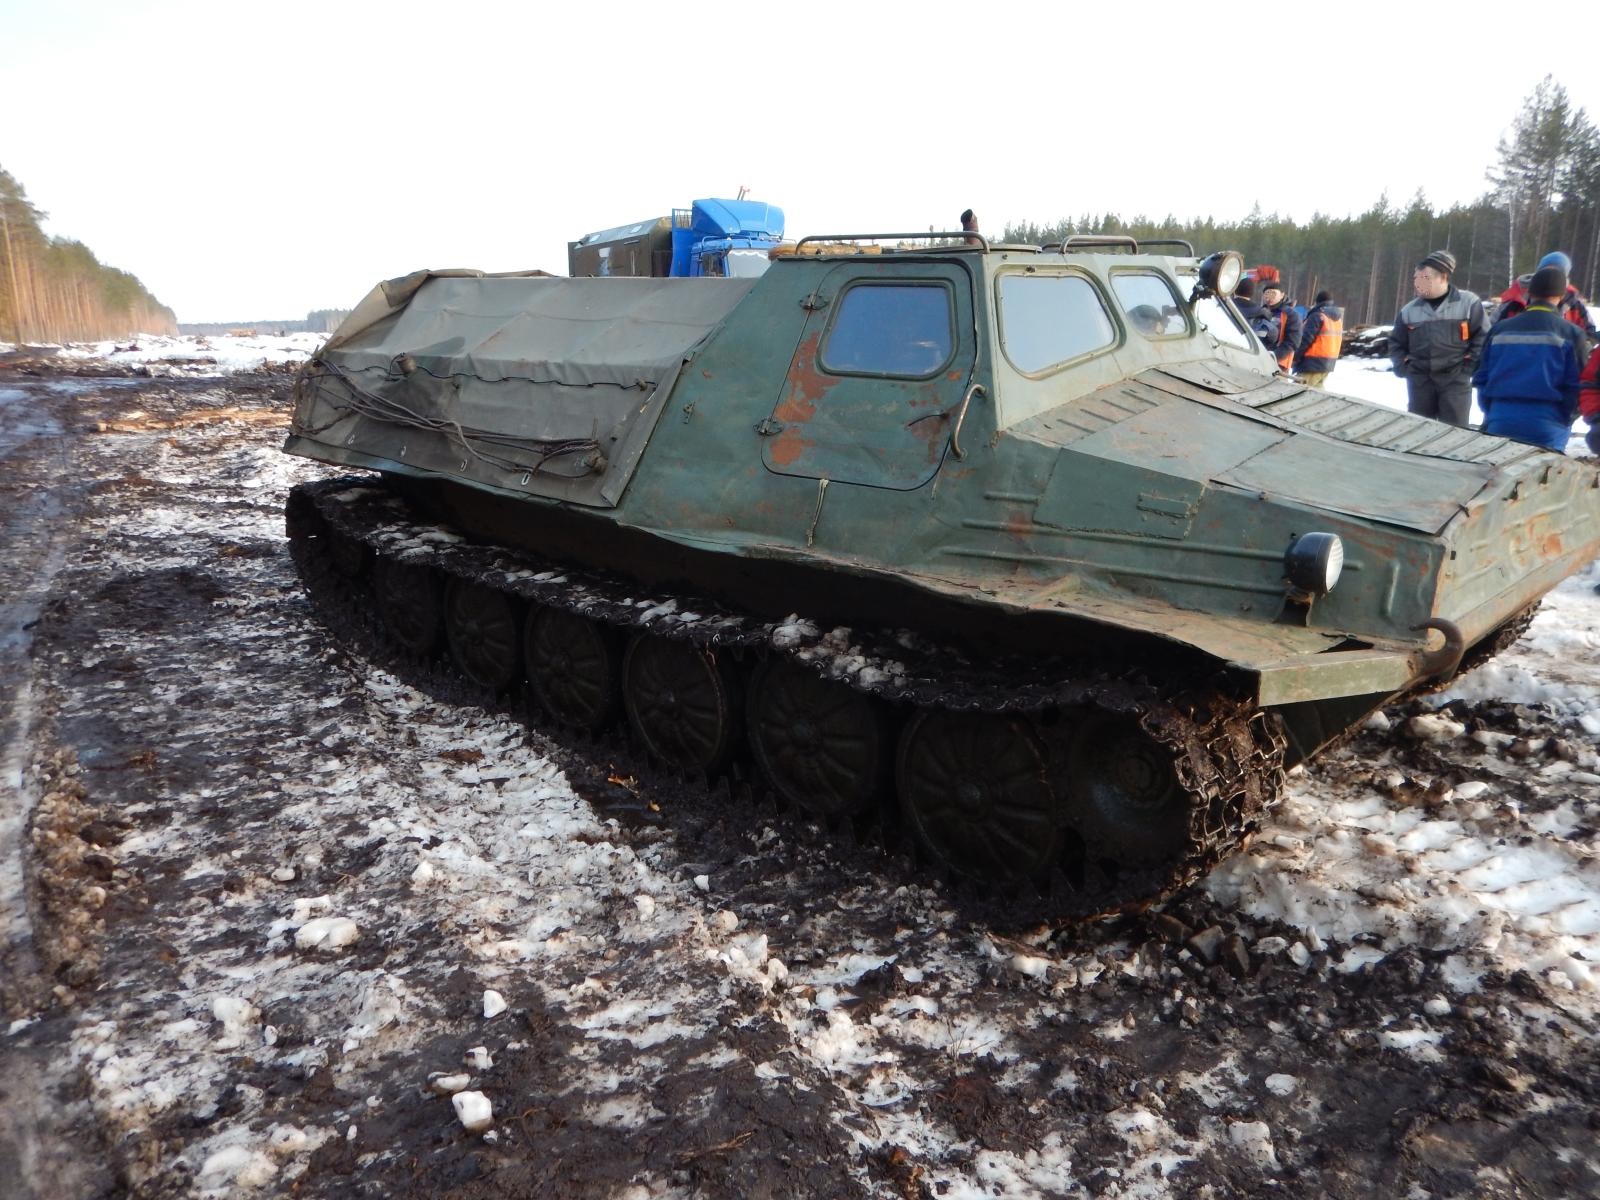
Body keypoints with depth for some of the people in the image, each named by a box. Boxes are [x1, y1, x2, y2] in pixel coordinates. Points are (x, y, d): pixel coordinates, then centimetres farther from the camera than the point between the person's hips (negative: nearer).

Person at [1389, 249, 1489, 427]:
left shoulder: (1468, 302, -4)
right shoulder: (1410, 310, 6)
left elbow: (1483, 337, -1)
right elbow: (1396, 342, 18)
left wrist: (1470, 366, -7)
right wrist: (1403, 367, 5)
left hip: (1455, 379, -3)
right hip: (1420, 380, 3)